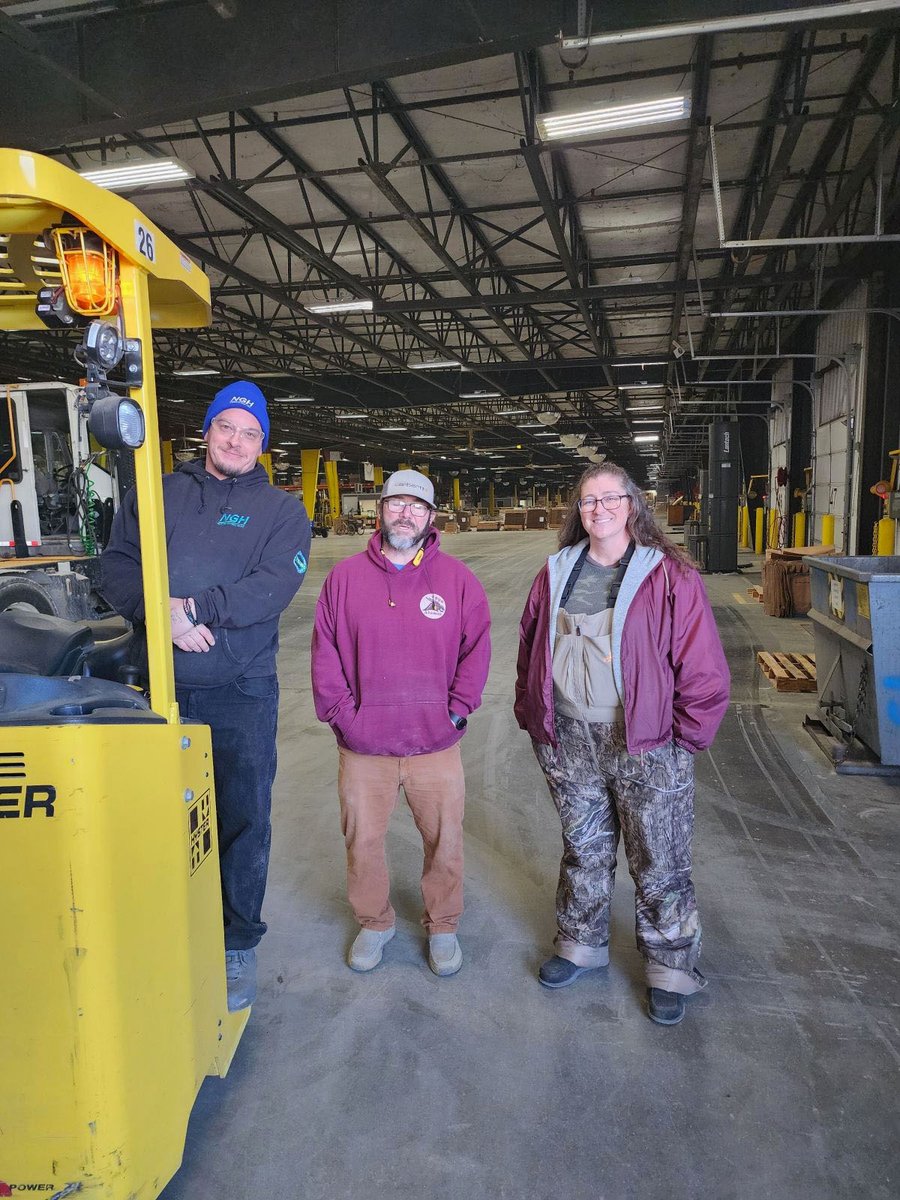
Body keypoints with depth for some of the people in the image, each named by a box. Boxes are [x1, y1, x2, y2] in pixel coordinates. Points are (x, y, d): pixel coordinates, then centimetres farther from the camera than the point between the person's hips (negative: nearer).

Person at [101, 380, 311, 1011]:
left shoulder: (282, 510, 4)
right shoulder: (155, 493, 12)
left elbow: (274, 587, -11)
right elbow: (117, 564, 2)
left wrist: (196, 608, -19)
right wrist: (163, 611, -16)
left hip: (242, 692, -2)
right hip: (160, 686, 2)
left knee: (243, 818, 6)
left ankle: (237, 945, 23)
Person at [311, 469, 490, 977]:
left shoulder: (457, 578, -1)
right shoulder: (345, 577, 1)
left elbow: (477, 648, 0)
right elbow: (325, 653, 1)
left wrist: (457, 710, -5)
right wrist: (340, 714, -4)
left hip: (436, 744, 0)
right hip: (362, 747, 1)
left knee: (445, 842, 12)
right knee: (363, 841, 14)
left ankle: (443, 926, 36)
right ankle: (374, 923, 38)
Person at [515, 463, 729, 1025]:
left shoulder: (671, 576, -10)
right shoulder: (557, 573, 5)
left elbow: (704, 669, -10)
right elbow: (531, 646, 12)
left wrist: (684, 741, -9)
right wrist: (532, 716, 9)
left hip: (646, 747, -4)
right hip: (570, 742, 4)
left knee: (659, 864, 10)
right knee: (583, 849, 21)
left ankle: (670, 969, 32)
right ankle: (581, 943, 43)